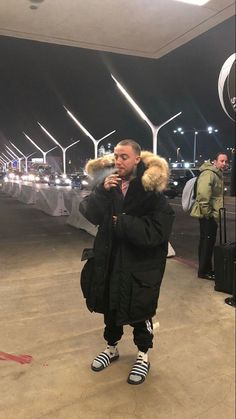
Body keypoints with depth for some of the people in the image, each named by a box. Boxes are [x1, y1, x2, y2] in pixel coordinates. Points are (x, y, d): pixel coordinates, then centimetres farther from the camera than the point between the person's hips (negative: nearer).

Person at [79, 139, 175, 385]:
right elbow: (89, 213, -9)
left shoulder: (151, 188, -15)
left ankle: (143, 356, 33)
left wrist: (121, 222, -18)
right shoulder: (109, 183, -1)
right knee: (110, 305, 18)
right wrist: (102, 191, -25)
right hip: (109, 257, 5)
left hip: (141, 262, -4)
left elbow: (155, 230, -21)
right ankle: (111, 348, 42)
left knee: (139, 309, 9)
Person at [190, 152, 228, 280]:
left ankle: (207, 268, 29)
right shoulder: (209, 173, -17)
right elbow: (203, 193, -29)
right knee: (206, 242, -2)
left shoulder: (218, 174, 17)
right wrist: (206, 211, -26)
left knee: (209, 242, 17)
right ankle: (203, 271, 8)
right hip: (207, 215, -10)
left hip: (212, 214, 10)